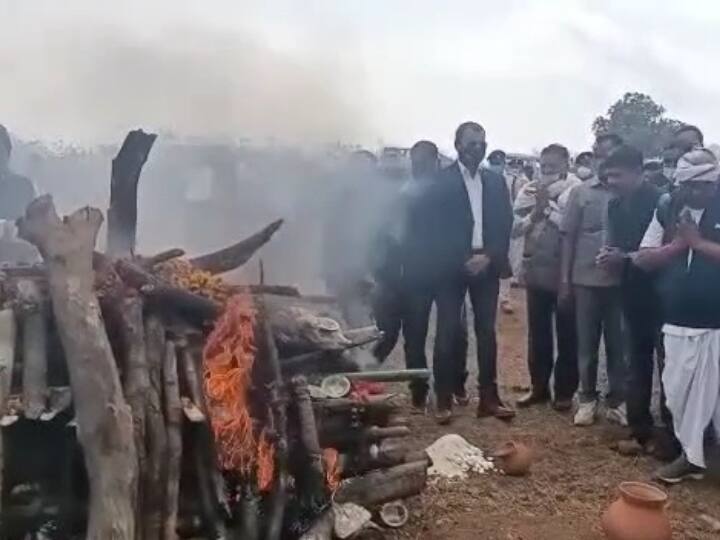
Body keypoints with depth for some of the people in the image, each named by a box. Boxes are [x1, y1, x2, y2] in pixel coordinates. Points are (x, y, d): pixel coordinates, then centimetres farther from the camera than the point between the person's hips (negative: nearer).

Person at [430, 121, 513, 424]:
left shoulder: (496, 181, 11)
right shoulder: (441, 181, -2)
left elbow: (504, 224, 7)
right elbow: (439, 227, -7)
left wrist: (489, 257, -8)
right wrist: (464, 260, -13)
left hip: (487, 264, 4)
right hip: (452, 266, -4)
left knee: (486, 331, 7)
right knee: (448, 332, -1)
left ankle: (489, 397, 14)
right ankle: (444, 400, 7)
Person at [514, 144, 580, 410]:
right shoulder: (529, 191, 5)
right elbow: (515, 229, 1)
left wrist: (548, 207, -19)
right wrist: (534, 214, -16)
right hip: (536, 271, 4)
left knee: (567, 335, 8)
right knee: (537, 333, 13)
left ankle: (565, 391, 22)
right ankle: (539, 387, 27)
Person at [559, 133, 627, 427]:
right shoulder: (580, 192, 3)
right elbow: (568, 237, 4)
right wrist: (564, 279, 1)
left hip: (619, 279, -1)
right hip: (585, 279, 1)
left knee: (617, 343, 8)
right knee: (586, 344, 9)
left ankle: (617, 400, 20)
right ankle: (587, 398, 21)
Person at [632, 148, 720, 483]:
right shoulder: (667, 212, 7)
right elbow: (642, 259, 4)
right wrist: (677, 245, -9)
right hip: (678, 322, 4)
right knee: (679, 390, 10)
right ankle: (691, 456, 25)